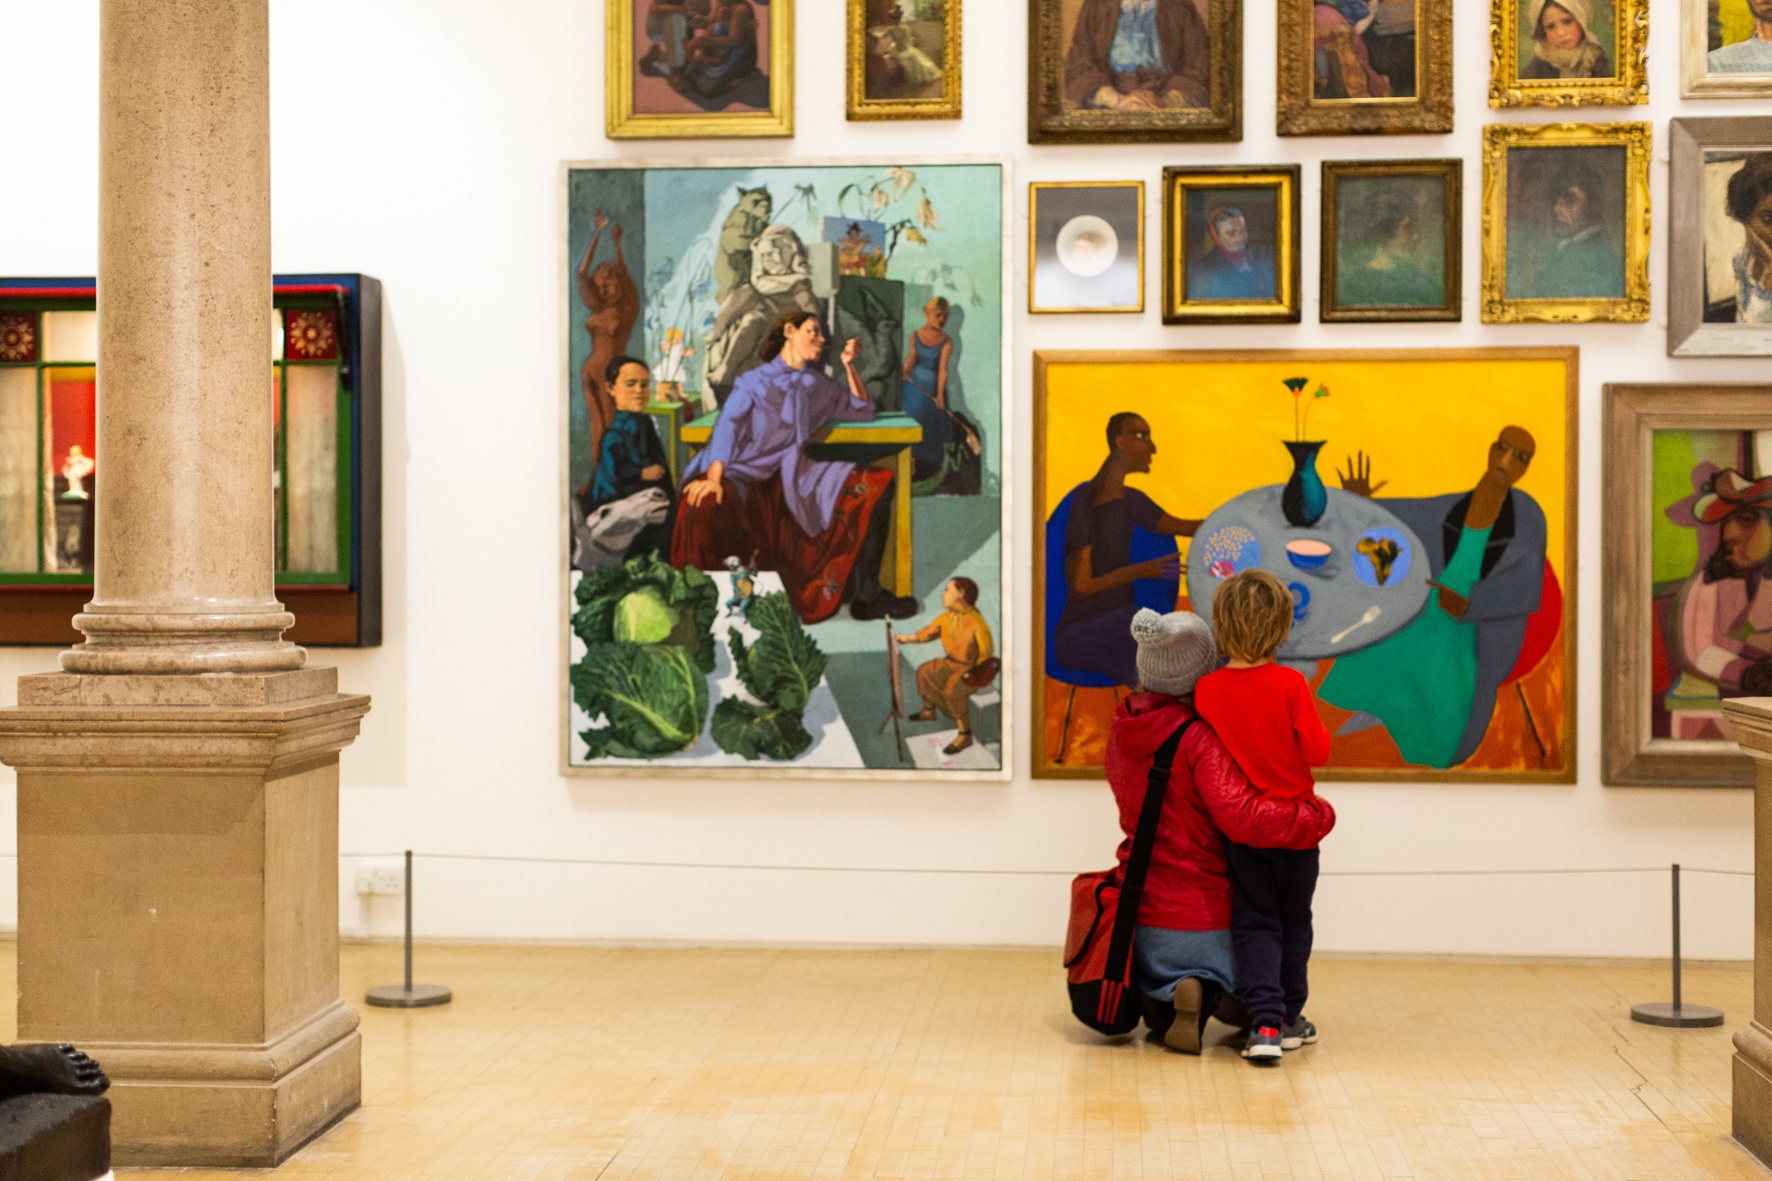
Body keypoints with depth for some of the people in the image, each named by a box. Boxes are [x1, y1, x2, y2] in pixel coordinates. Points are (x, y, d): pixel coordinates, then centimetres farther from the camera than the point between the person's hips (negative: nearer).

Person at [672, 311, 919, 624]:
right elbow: (728, 425, -6)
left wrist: (849, 365, 15)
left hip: (795, 477, 4)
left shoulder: (818, 385, 23)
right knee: (703, 505, -40)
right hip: (749, 474, -4)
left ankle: (866, 595, -18)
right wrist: (714, 477, -23)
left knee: (878, 485, -16)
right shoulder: (755, 380, 9)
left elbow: (861, 410, 29)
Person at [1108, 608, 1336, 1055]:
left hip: (1143, 910, 5)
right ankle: (1209, 991, -12)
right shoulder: (1199, 739, -20)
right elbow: (1241, 816, -31)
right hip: (1202, 913, -5)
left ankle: (1164, 998, -9)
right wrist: (1317, 816, -21)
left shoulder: (1122, 735, 2)